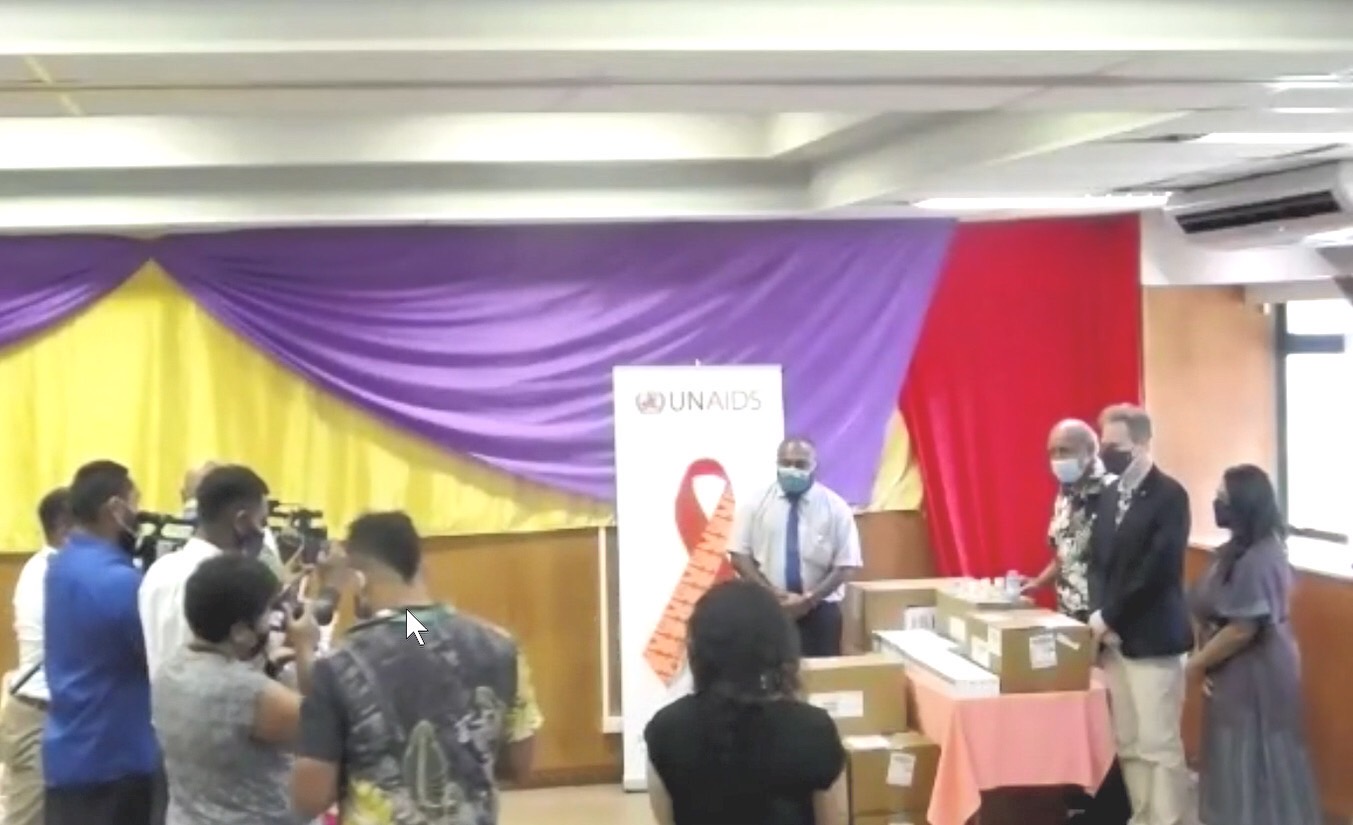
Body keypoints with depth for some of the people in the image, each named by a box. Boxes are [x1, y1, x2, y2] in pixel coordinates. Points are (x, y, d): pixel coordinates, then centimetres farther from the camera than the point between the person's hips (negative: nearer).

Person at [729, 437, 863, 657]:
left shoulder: (835, 506, -2)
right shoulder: (757, 503, 2)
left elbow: (846, 567, -3)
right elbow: (740, 556, 1)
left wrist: (809, 599, -14)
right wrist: (771, 593, -13)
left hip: (819, 610, 0)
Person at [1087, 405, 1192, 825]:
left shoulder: (1169, 495, -11)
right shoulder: (1109, 495, 12)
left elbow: (1156, 570, -18)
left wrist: (1110, 617, -14)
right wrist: (1098, 614, -4)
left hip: (1152, 639, -7)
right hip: (1114, 637, 7)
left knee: (1159, 743, -3)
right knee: (1127, 742, 12)